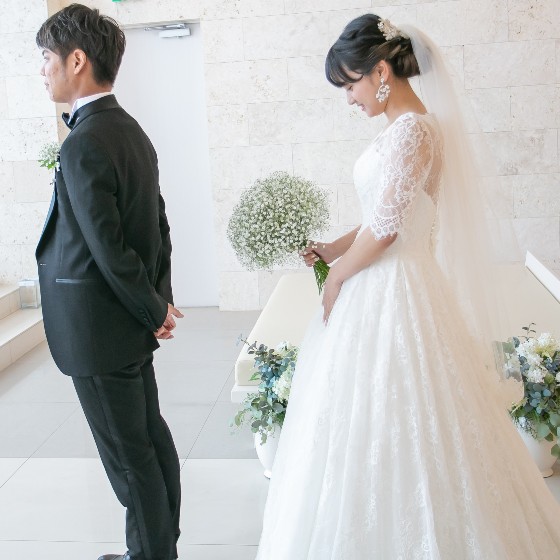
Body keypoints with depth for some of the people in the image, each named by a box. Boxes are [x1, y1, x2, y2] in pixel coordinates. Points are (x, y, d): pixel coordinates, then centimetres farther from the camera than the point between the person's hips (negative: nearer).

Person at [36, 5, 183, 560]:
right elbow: (158, 224, 11)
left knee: (128, 454, 6)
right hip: (132, 324, 9)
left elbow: (108, 249, -22)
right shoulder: (131, 130, 8)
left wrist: (153, 310, -10)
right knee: (151, 438, 18)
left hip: (97, 329, -9)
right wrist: (161, 298, 10)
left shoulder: (83, 144, -21)